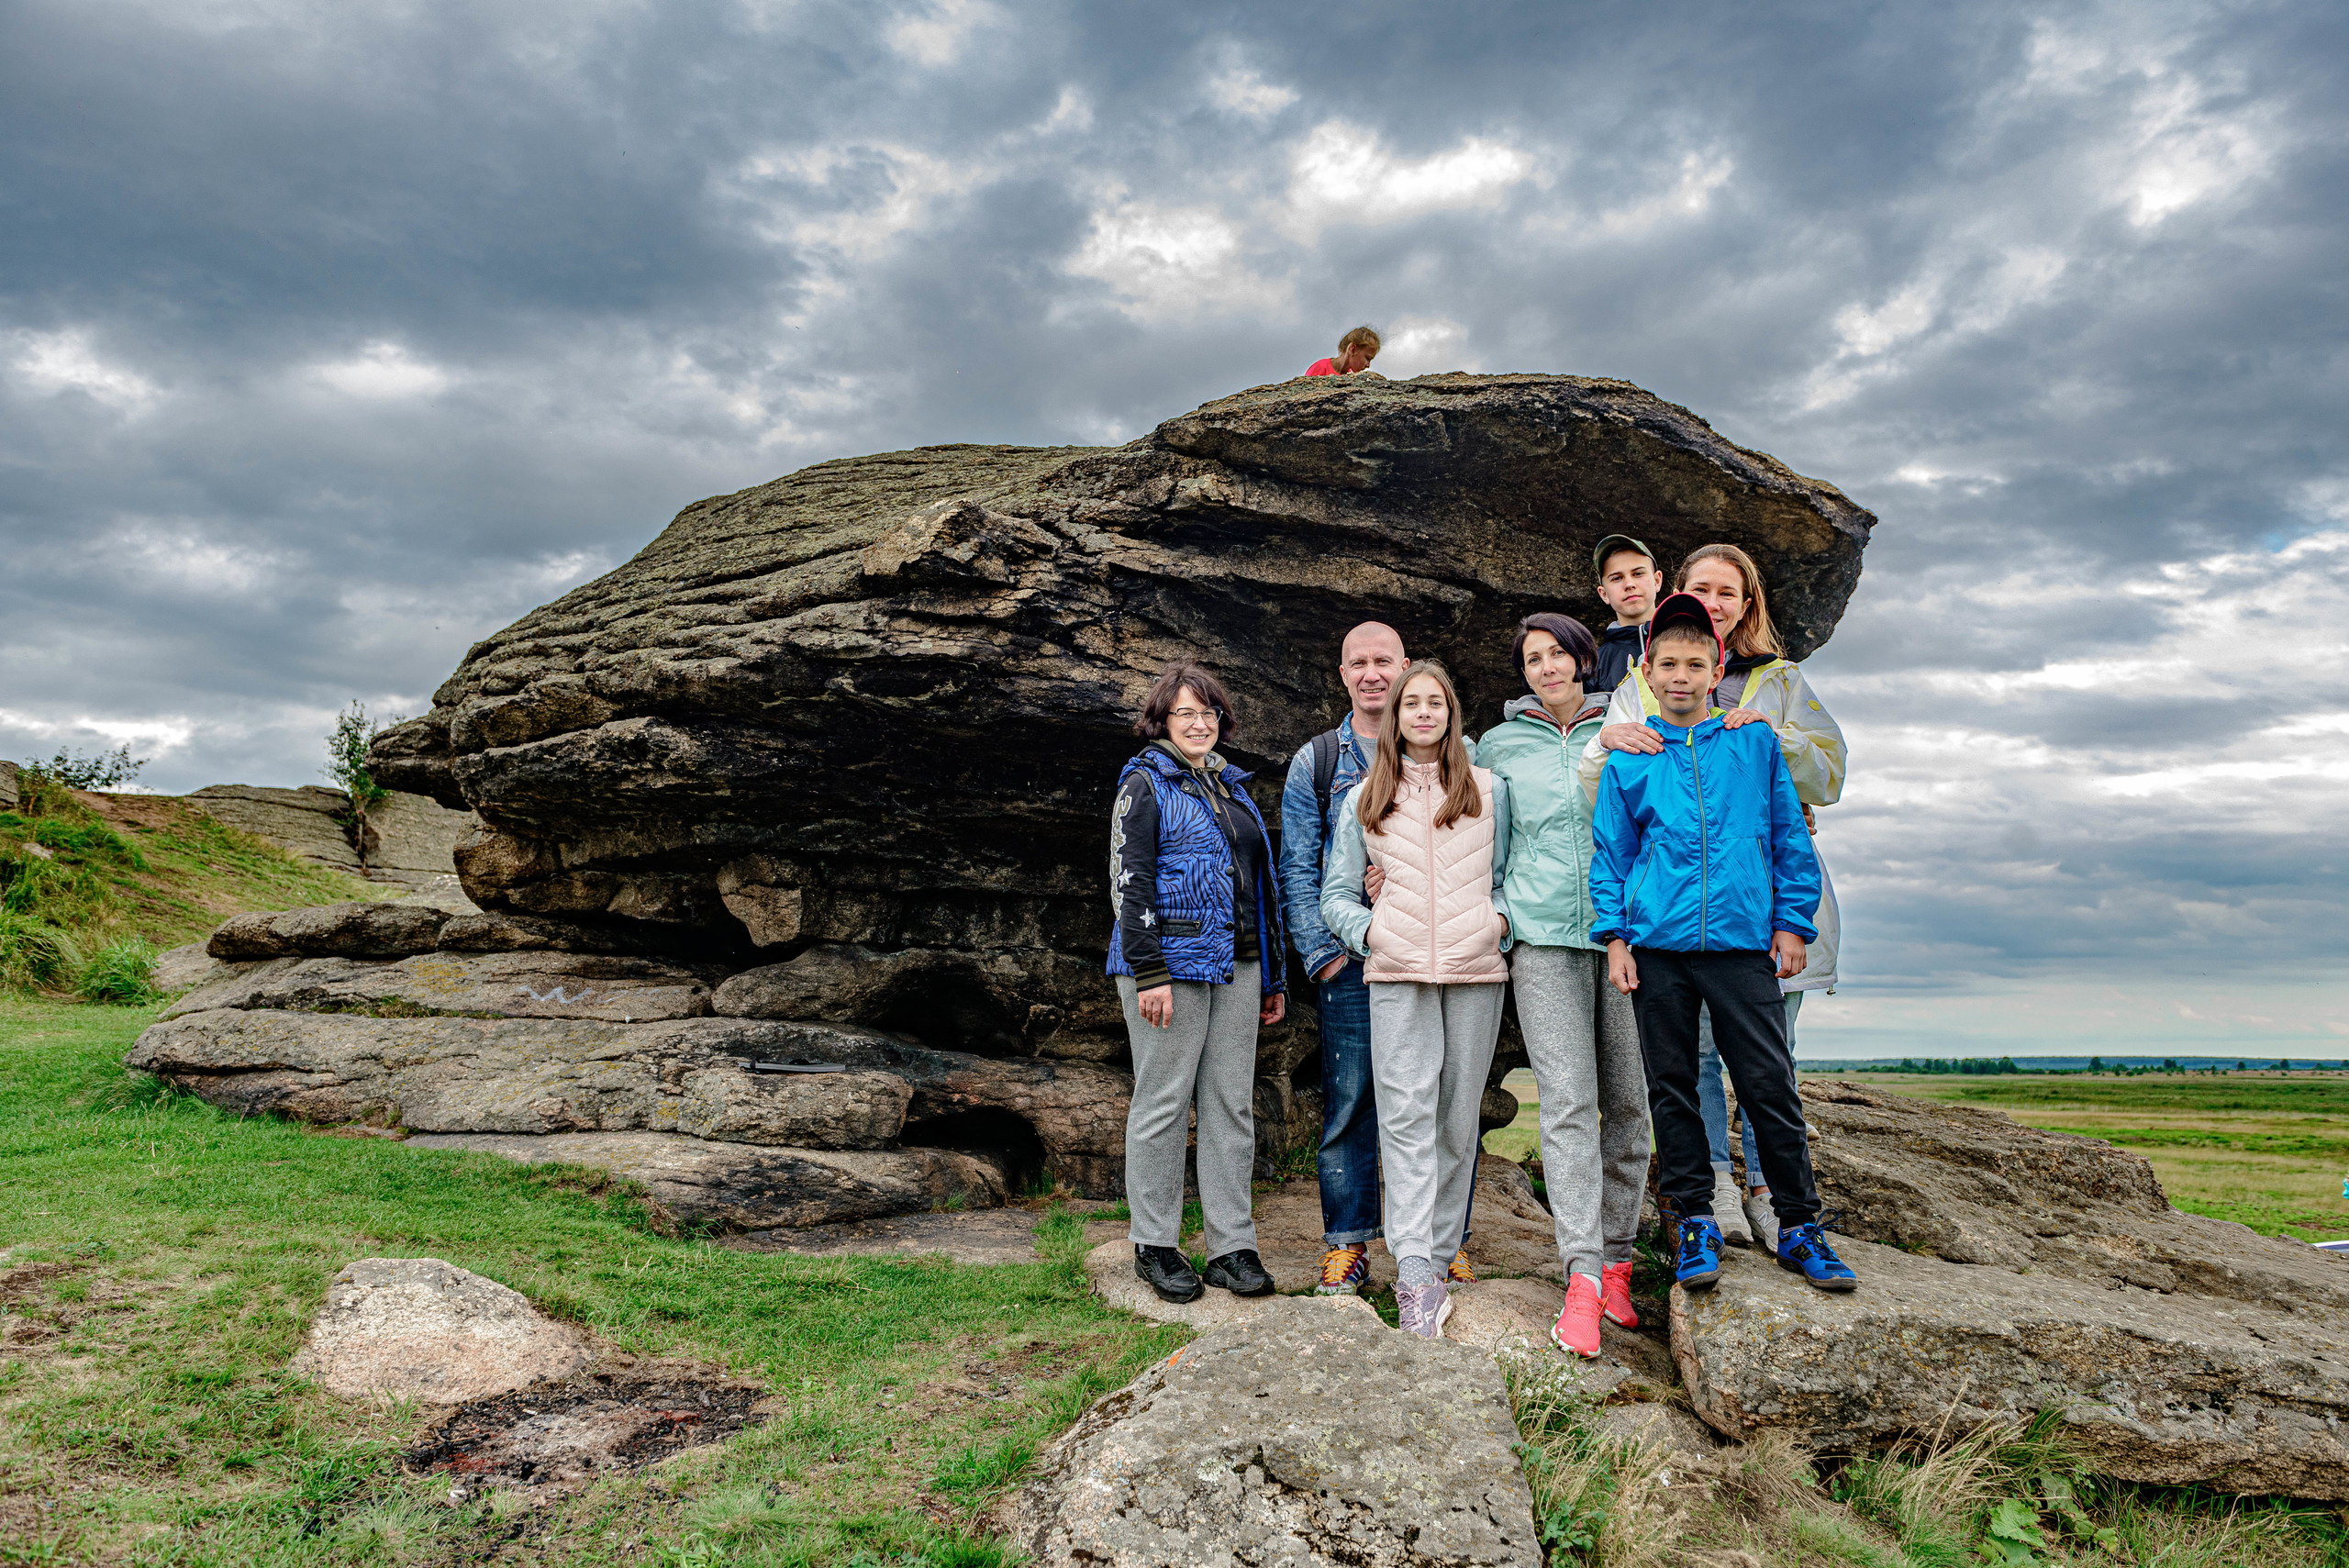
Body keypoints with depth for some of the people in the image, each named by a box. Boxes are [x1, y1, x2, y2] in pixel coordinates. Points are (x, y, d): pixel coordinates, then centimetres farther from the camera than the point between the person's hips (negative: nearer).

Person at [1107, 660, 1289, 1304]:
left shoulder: (1232, 787, 19)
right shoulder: (1145, 784, -1)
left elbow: (1261, 883, 22)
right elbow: (1128, 882, -9)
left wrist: (1273, 975, 18)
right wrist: (1149, 973, -18)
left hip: (1235, 965, 6)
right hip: (1171, 961, -6)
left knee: (1232, 1105, 7)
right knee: (1163, 1103, 0)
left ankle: (1232, 1247, 14)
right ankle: (1155, 1246, 12)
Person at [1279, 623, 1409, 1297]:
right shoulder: (1315, 761, 10)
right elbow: (1298, 869, 7)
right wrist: (1323, 953, -3)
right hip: (1352, 961, 0)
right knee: (1348, 1102, 2)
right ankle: (1346, 1242, 14)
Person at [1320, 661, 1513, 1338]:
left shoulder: (1490, 789, 12)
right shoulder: (1364, 799, 13)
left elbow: (1510, 872, 15)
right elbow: (1336, 894, 15)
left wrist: (1500, 919, -2)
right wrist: (1367, 932, -1)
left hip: (1476, 968, 1)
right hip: (1398, 974, -1)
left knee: (1458, 1118, 4)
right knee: (1406, 1114, -10)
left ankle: (1439, 1251, 16)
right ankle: (1415, 1272, -13)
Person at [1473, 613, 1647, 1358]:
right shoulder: (1500, 745, 11)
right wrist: (1497, 912, 10)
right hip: (1543, 936, -1)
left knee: (1628, 1101, 2)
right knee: (1568, 1101, -10)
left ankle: (1617, 1259, 15)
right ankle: (1582, 1277, -12)